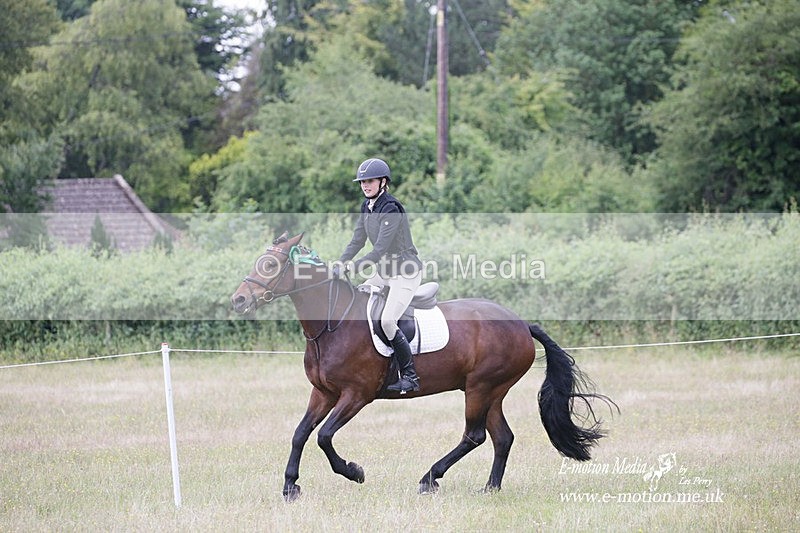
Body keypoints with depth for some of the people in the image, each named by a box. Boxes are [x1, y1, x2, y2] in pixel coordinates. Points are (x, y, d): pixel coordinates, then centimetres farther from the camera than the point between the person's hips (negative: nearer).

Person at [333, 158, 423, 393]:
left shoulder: (391, 209, -21)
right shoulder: (367, 207, 7)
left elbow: (380, 250, -25)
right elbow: (357, 241, 10)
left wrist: (349, 268, -26)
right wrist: (338, 267, -3)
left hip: (407, 273, -10)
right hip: (385, 272, 10)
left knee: (387, 320, -22)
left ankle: (410, 375, -14)